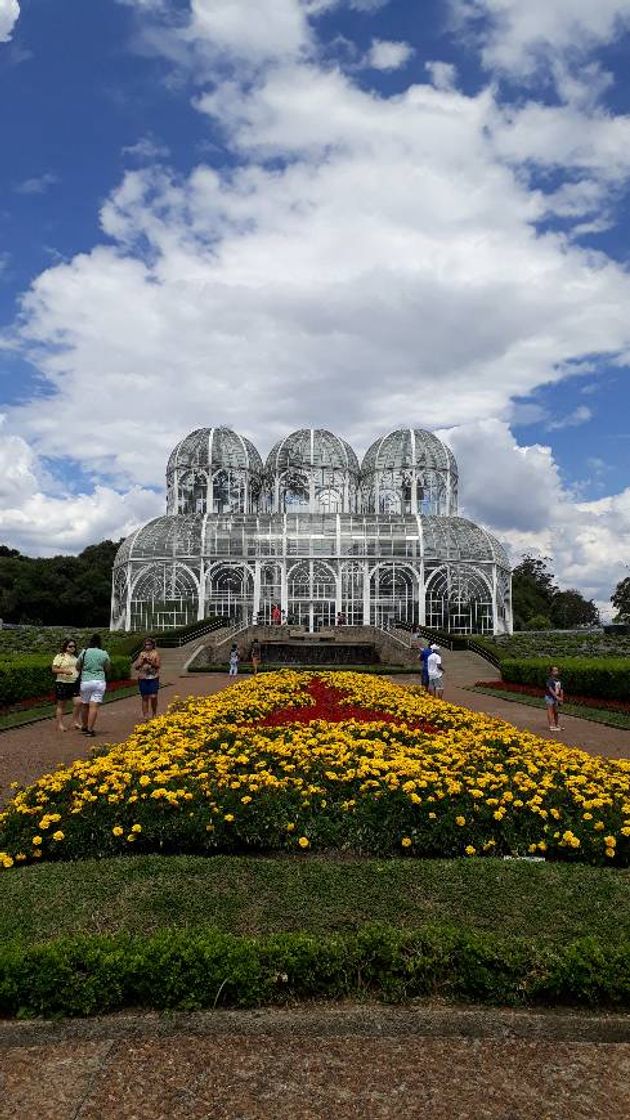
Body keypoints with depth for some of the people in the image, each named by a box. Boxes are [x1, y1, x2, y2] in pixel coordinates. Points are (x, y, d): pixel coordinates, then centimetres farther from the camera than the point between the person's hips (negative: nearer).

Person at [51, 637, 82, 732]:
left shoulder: (75, 657, 14)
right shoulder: (60, 656, -6)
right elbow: (54, 669, -11)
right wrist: (64, 671, -24)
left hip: (74, 683, 5)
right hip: (62, 683, -5)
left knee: (78, 702, -6)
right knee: (61, 704, 4)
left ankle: (75, 721, 9)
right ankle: (60, 724, 14)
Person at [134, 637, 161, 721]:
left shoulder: (155, 653, 4)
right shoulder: (141, 654, 10)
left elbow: (158, 665, -2)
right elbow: (136, 666, 9)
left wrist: (151, 662, -17)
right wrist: (142, 660, -7)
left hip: (153, 678, -2)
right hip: (143, 678, 2)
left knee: (153, 697, -9)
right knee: (145, 697, 3)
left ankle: (154, 714, 11)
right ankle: (145, 715, 10)